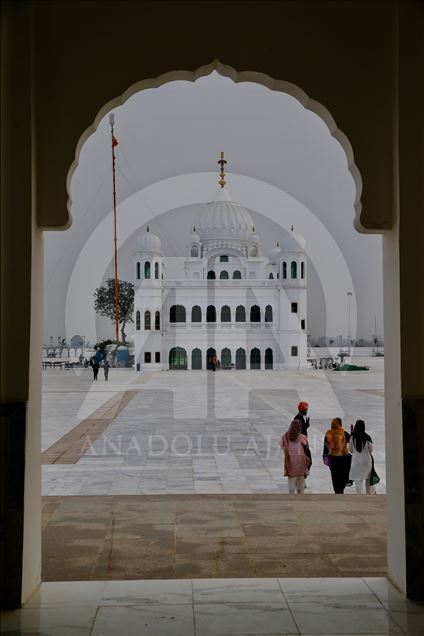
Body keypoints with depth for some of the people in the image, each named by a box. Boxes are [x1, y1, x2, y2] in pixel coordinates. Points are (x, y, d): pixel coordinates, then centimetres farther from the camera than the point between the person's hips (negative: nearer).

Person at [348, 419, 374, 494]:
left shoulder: (352, 437, -10)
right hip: (366, 460, 1)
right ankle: (370, 493, 30)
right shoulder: (367, 437, -11)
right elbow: (371, 450, -1)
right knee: (368, 478, 20)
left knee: (358, 480, 5)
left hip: (356, 460, -1)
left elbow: (350, 450, 0)